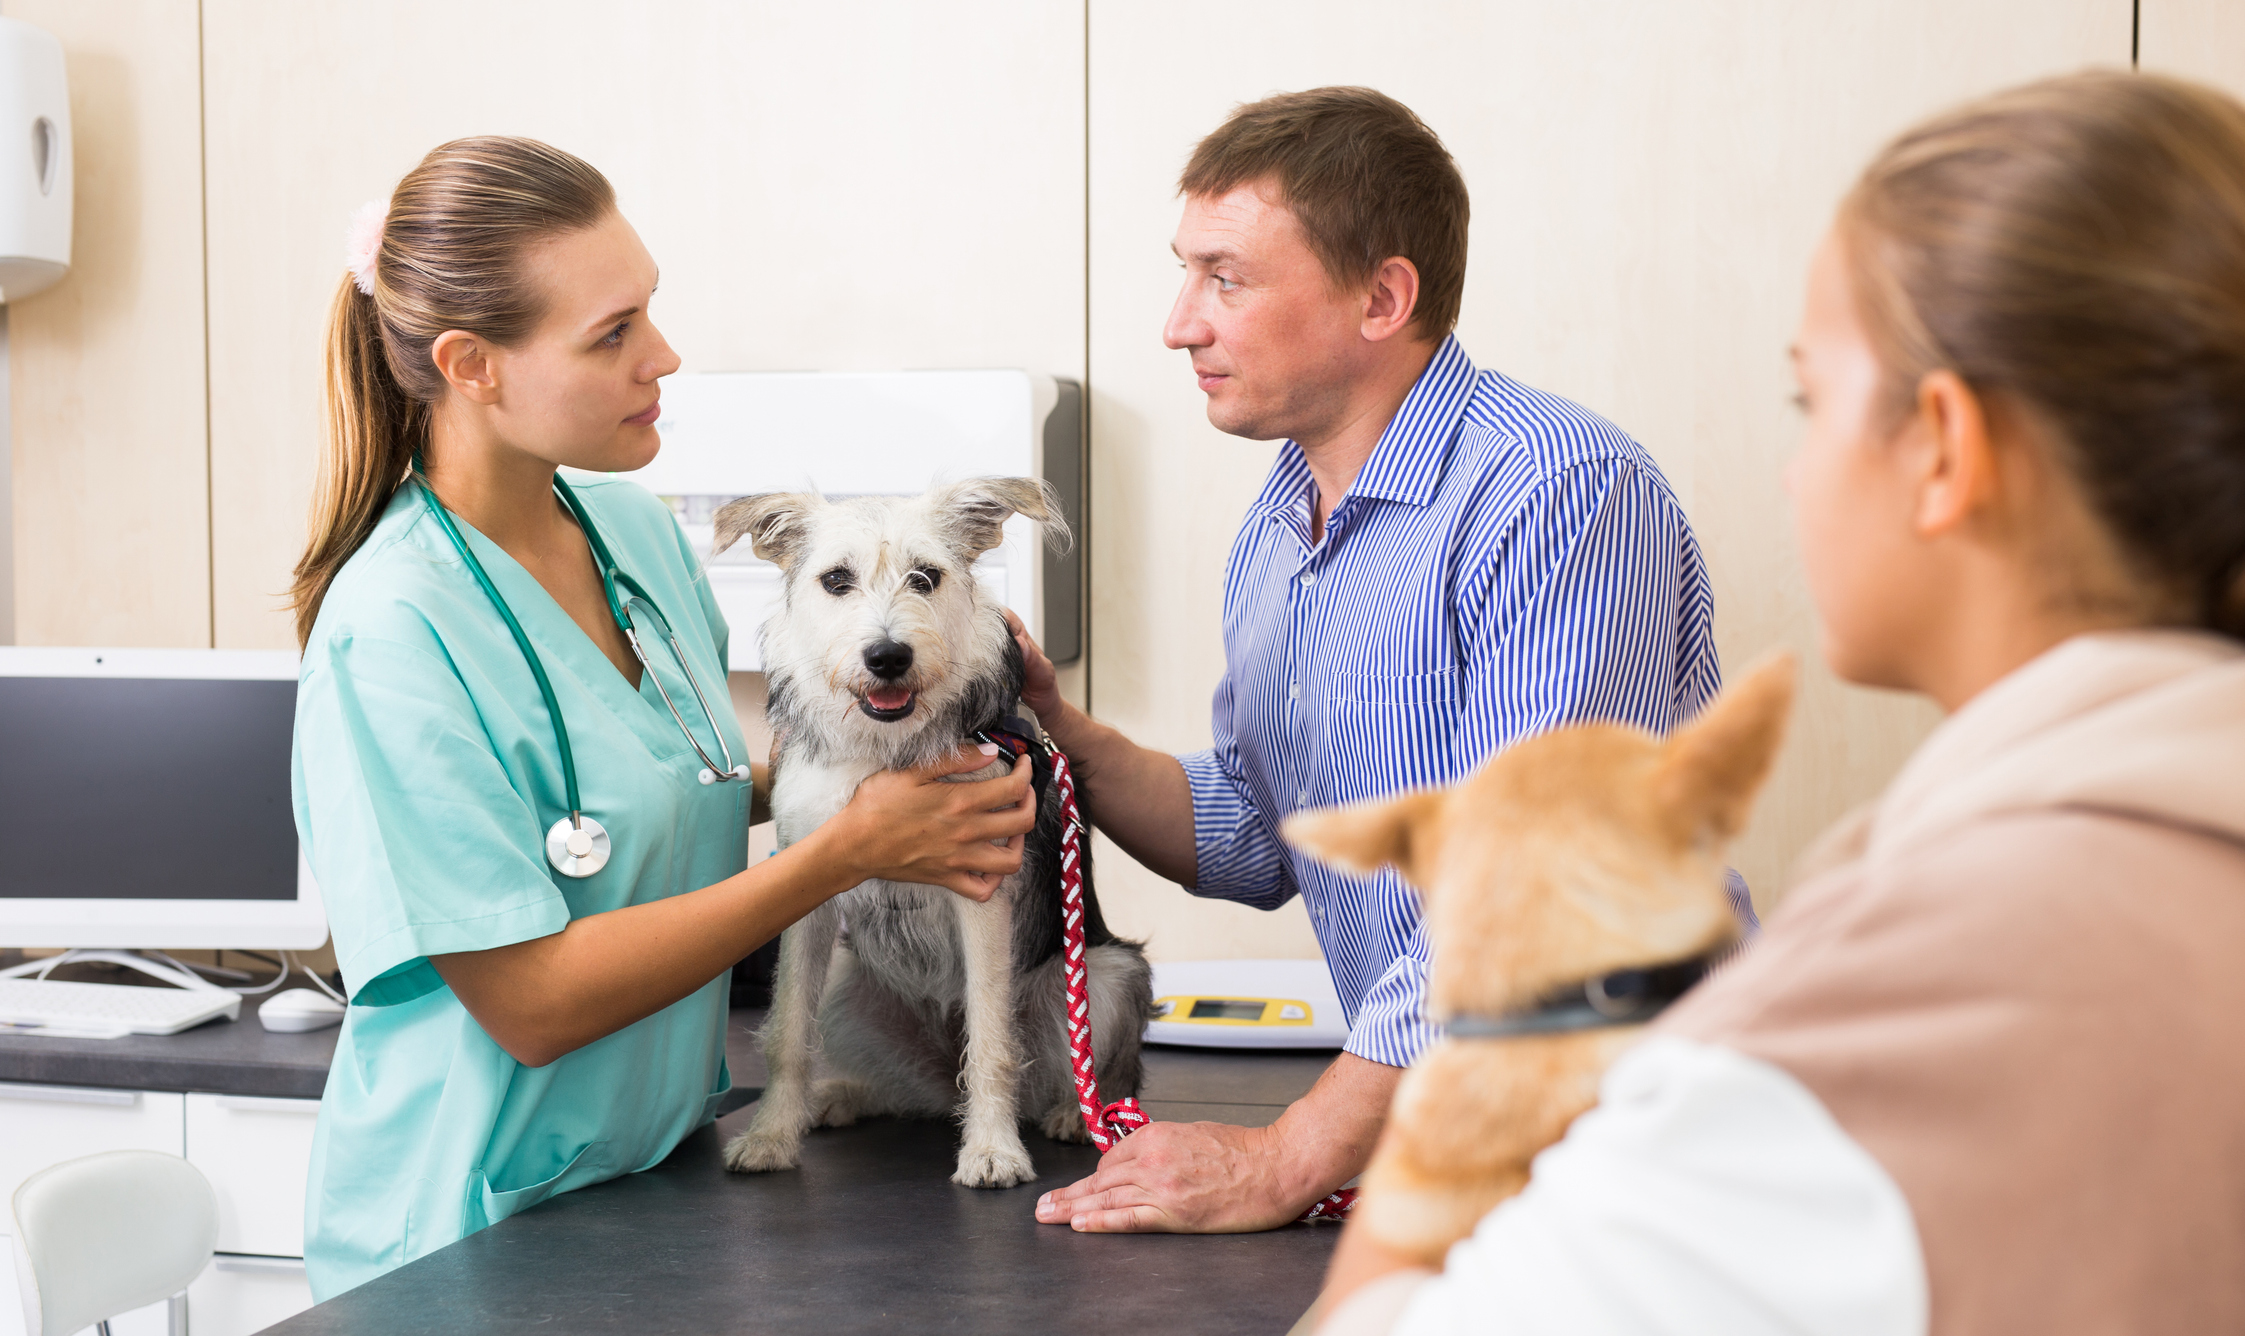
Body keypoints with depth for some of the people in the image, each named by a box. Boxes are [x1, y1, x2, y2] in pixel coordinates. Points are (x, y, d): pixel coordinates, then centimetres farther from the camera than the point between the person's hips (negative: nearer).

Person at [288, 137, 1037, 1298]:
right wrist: (845, 852, -21)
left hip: (659, 1178, 7)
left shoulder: (638, 529, 1)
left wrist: (860, 761, -1)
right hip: (470, 1228, -7)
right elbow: (532, 1001, -23)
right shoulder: (395, 629, -23)